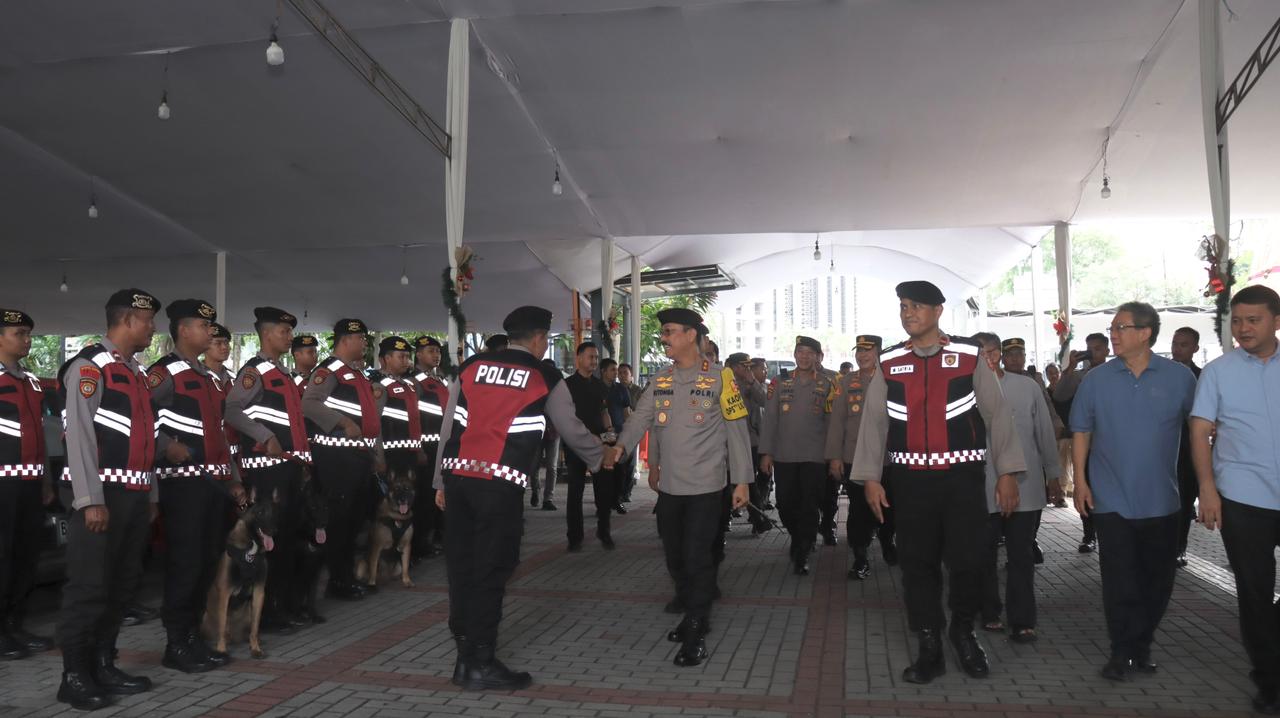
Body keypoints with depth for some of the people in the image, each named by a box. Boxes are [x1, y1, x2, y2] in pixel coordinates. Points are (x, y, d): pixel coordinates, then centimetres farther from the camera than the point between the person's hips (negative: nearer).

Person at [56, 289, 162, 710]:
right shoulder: (89, 367, -9)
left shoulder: (136, 373, 18)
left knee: (123, 586, 12)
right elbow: (79, 435, -16)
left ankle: (103, 667, 22)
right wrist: (90, 500, -21)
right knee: (89, 587, -3)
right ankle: (75, 677, 8)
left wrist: (150, 495, 17)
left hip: (135, 496, 9)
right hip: (102, 495, -9)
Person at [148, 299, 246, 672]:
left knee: (207, 563, 12)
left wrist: (233, 479, 20)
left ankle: (193, 636, 22)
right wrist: (166, 446, -28)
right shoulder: (163, 373, -7)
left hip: (213, 482, 8)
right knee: (184, 564, -3)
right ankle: (176, 645, 8)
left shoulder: (207, 376, 19)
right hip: (183, 482, -8)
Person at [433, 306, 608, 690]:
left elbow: (449, 426, 13)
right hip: (500, 484, -4)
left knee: (461, 565, 11)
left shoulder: (470, 367, 13)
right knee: (490, 571, 2)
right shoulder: (545, 377, 4)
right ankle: (481, 664, 9)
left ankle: (465, 656, 22)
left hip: (458, 476, 5)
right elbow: (573, 430, 13)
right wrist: (599, 457, 32)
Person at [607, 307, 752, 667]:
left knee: (697, 557, -5)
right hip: (669, 485, 6)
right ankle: (694, 617, 33)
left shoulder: (719, 378, -6)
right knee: (675, 556, 14)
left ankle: (695, 634, 8)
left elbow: (737, 431, -5)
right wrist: (621, 446, -21)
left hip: (705, 485, -6)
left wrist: (742, 480, -9)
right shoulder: (660, 380, 9)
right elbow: (641, 418, -2)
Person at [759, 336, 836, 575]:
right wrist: (766, 452, 1)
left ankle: (802, 555, 11)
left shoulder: (827, 384, 3)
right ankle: (799, 538, 34)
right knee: (785, 505, 7)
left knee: (809, 507, -1)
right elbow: (769, 419, 4)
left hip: (814, 456, -2)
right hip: (784, 456, 2)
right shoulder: (780, 384, 7)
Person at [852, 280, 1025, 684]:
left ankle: (963, 632, 29)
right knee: (917, 563, 6)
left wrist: (1006, 473, -2)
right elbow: (874, 422, 6)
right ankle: (930, 648, 20)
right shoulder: (888, 364, 6)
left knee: (967, 560, 1)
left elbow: (997, 414, 2)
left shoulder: (969, 357, 1)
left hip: (963, 476, -2)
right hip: (910, 479, 2)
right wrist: (870, 477, 0)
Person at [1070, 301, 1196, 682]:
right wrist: (1080, 480, -3)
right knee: (1120, 581, 1)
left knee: (1157, 579, 11)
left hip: (1161, 500, 1)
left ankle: (1141, 646, 26)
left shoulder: (1179, 377, -3)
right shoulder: (1097, 379, -1)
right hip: (1111, 499, -1)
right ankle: (1123, 651, 12)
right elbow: (1081, 431, 3)